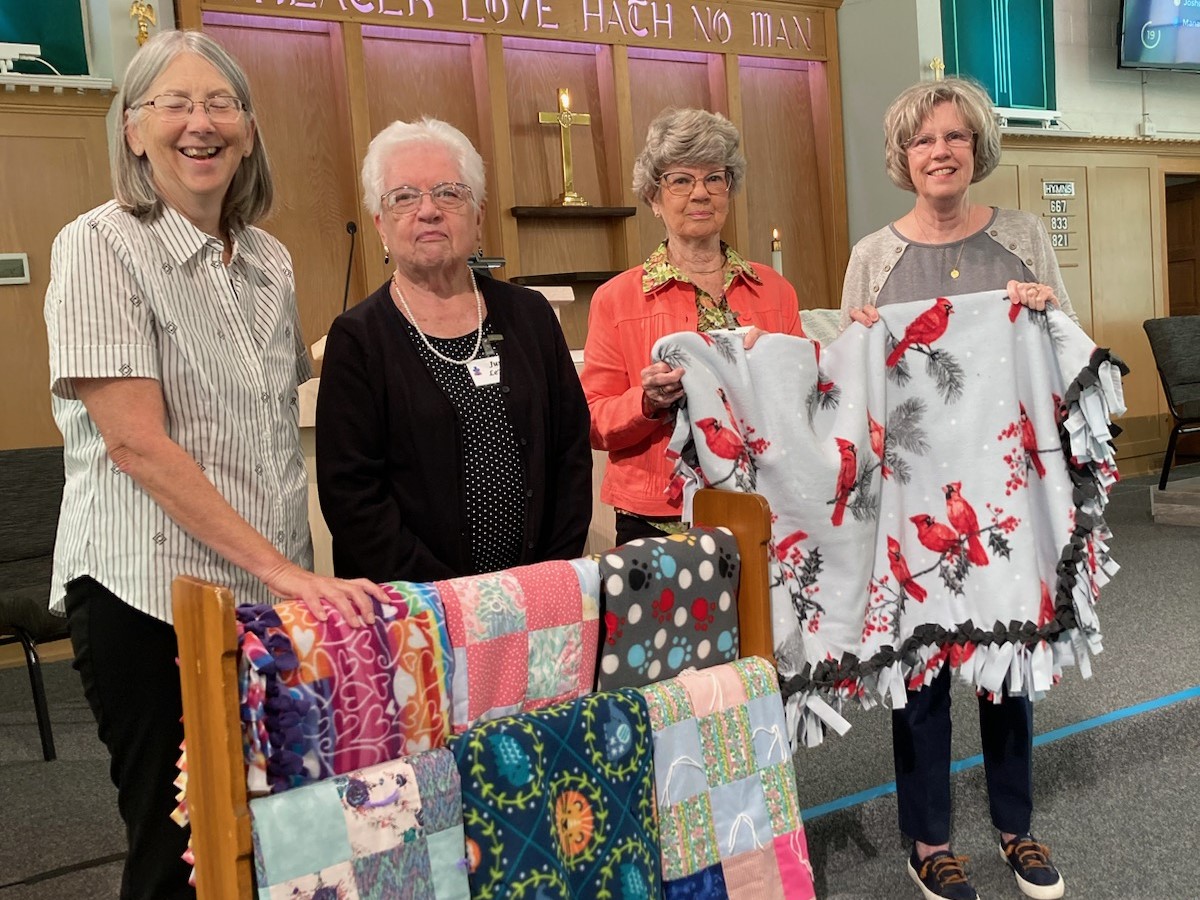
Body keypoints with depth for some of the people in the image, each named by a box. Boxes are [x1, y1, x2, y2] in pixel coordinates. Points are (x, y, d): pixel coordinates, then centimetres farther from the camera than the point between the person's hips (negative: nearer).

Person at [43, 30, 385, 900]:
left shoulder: (270, 261, 10)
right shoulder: (100, 246, -7)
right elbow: (136, 439, -16)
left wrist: (297, 571, 10)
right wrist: (277, 568, -20)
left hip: (269, 593, 6)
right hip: (149, 597, -5)